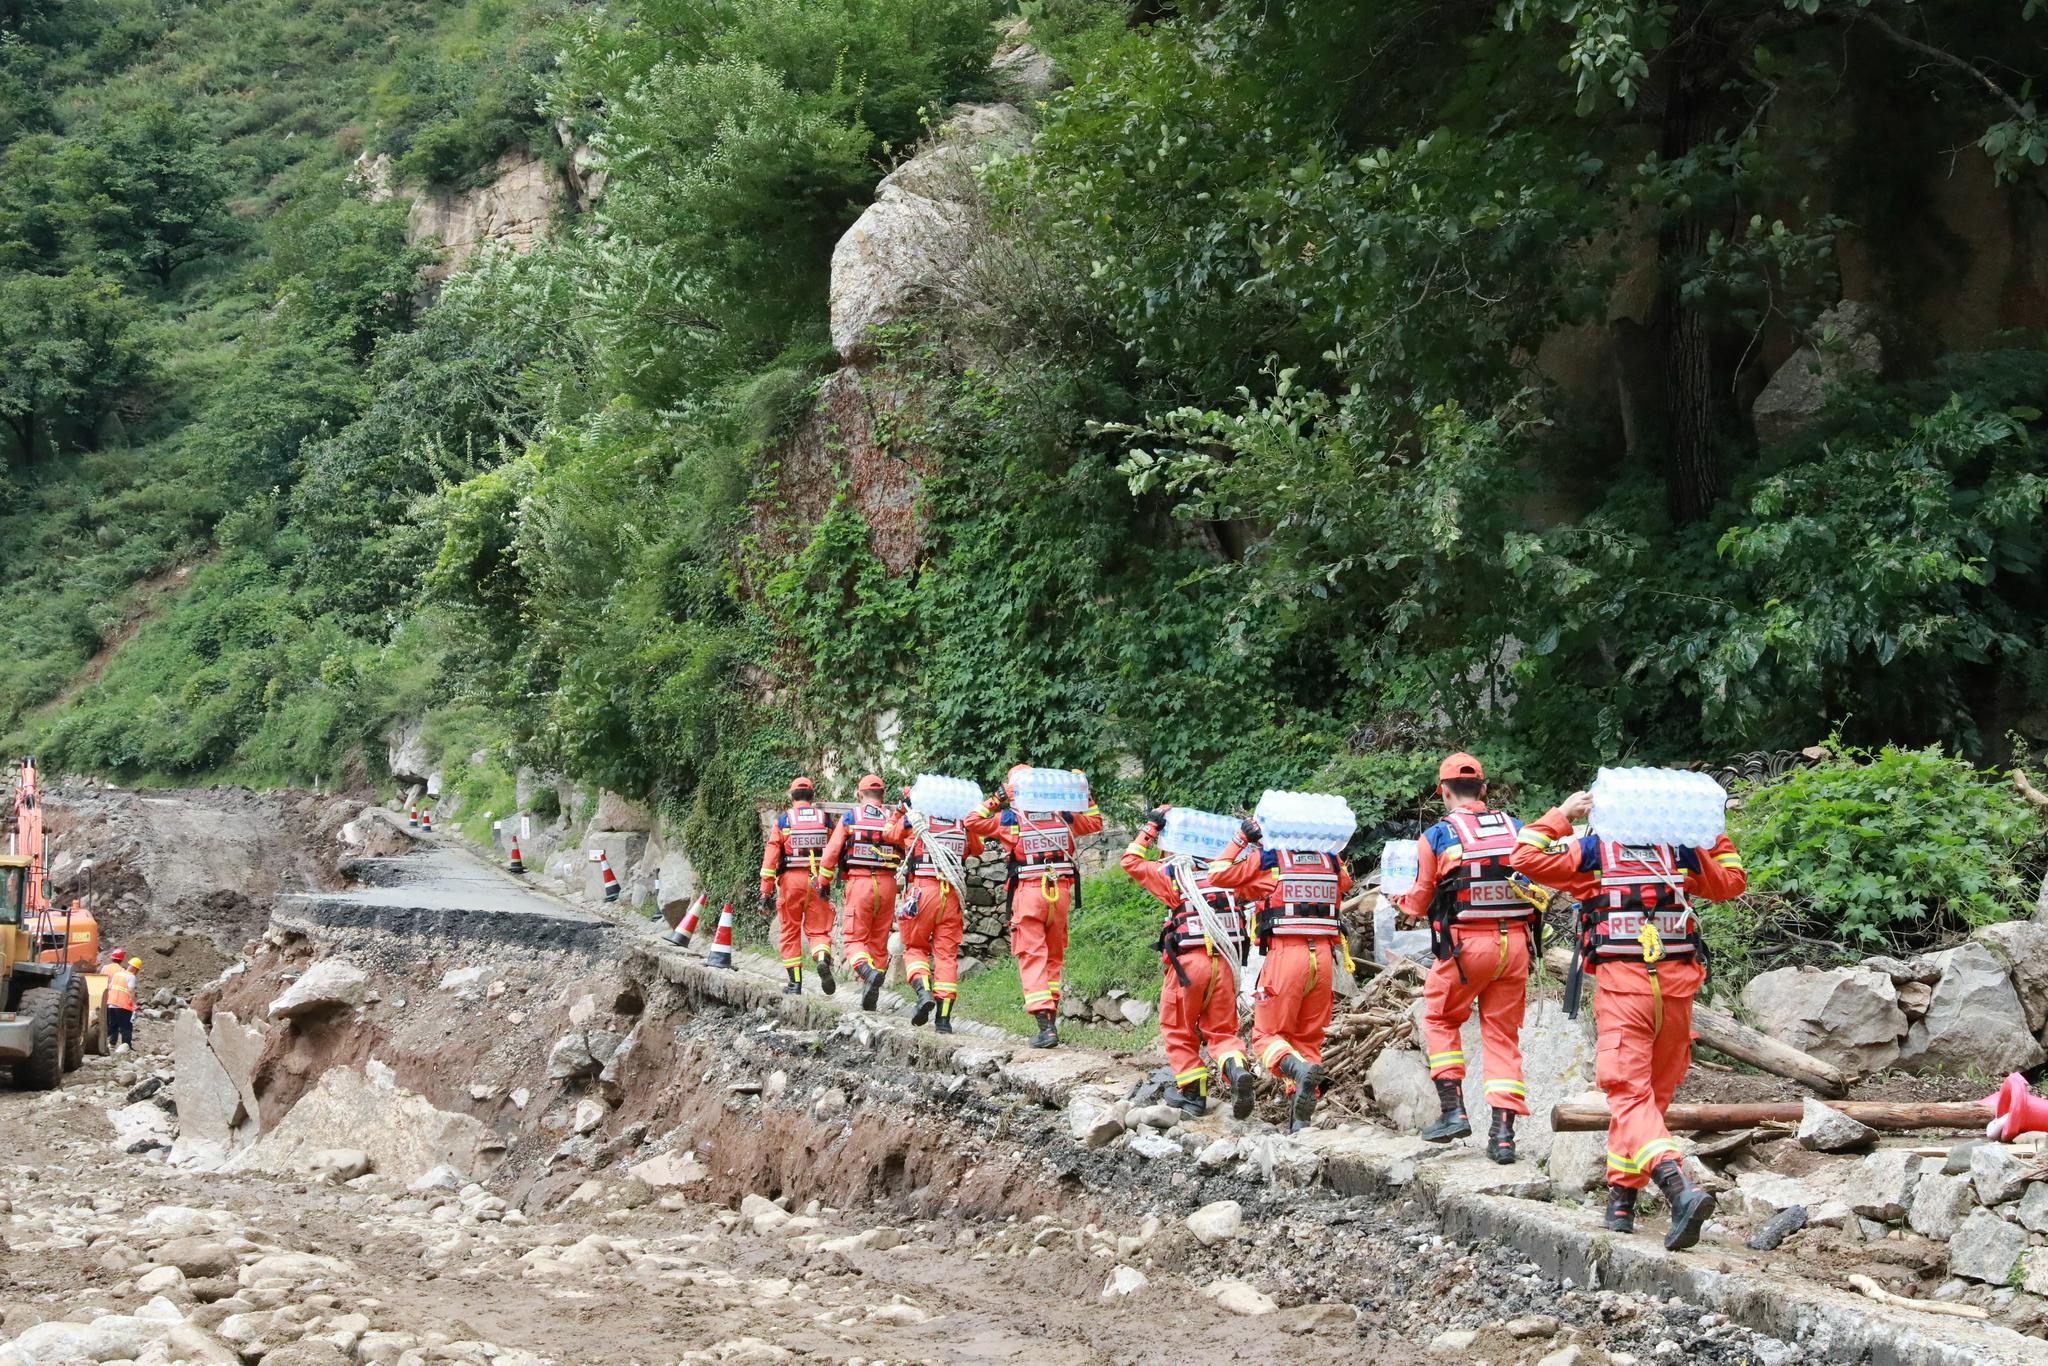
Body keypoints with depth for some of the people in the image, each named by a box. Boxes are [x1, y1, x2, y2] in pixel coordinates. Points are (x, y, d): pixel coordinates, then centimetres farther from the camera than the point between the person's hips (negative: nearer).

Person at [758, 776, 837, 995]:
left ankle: (795, 982, 11)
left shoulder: (783, 820, 1)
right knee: (818, 930, 7)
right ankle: (823, 960, -24)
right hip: (818, 880, 1)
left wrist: (765, 892, -2)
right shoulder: (825, 818, 5)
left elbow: (770, 856, -3)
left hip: (791, 879, -1)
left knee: (791, 931, 12)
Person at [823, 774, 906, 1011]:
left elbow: (831, 852, 0)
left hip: (859, 883, -2)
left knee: (855, 939, 2)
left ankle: (868, 971, -29)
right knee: (879, 942, 12)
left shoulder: (849, 818, 1)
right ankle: (871, 996, 14)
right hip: (887, 884, 3)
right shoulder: (893, 819, 6)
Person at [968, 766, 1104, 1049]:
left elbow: (973, 822, 6)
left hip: (1028, 892, -4)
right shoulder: (1061, 816, 8)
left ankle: (1045, 1025, -14)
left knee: (1032, 958, -3)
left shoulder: (1010, 819, -2)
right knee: (1054, 957, 18)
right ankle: (1051, 1021, 21)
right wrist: (1085, 794, 28)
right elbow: (1094, 822, 24)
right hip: (1061, 891, 4)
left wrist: (994, 801, 11)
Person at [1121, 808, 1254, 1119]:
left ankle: (1194, 1094, 11)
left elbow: (1131, 861, 16)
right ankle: (1236, 1068, -20)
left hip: (1188, 962, -3)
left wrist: (1151, 826, 20)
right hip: (1225, 962, 3)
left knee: (1178, 1031, 14)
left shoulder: (1171, 874, 2)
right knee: (1222, 1030, 10)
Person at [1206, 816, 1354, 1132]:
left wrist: (1241, 839, 13)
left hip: (1285, 954, -4)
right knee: (1309, 1039, 12)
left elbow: (1217, 874, 6)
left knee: (1267, 1036, 4)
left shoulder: (1266, 859, 0)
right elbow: (1345, 881, 36)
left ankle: (1299, 1068, -29)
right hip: (1324, 955, 4)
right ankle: (1301, 1118, 4)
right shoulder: (1331, 861, 13)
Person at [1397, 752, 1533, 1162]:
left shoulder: (1436, 837, -4)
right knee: (1503, 1034, 10)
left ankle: (1453, 1109, 7)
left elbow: (1418, 907, 4)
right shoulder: (1516, 830, 6)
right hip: (1516, 942, 3)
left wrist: (1402, 901, 26)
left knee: (1439, 1019, 17)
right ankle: (1503, 1129, 3)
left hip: (1466, 945, -3)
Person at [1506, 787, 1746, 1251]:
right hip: (1676, 987, 4)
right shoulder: (1680, 853, 11)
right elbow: (1731, 881, 25)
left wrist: (1560, 816, 8)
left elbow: (1526, 857, 0)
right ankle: (1622, 1198, 20)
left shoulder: (1592, 851, 3)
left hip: (1621, 984, -4)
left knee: (1630, 1096, -9)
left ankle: (1678, 1186, -31)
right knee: (1653, 1095, 14)